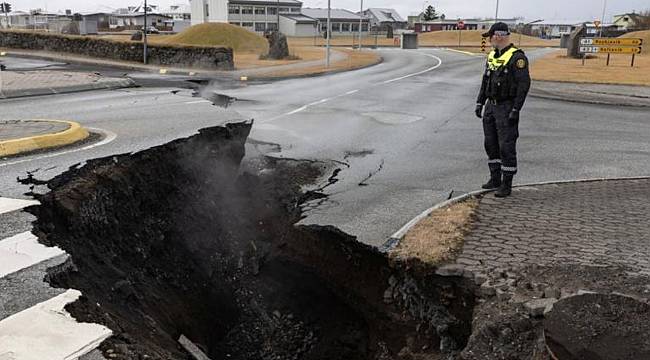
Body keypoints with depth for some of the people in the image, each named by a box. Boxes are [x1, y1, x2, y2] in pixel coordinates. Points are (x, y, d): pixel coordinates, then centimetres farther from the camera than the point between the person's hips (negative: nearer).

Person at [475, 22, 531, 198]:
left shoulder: (517, 57, -14)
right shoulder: (492, 56, 12)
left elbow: (524, 84, -17)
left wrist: (516, 110, -20)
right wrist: (479, 102, 14)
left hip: (506, 108, -8)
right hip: (491, 106, 8)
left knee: (506, 146, -5)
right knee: (490, 144, 13)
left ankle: (507, 185, 2)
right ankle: (495, 179, 25)